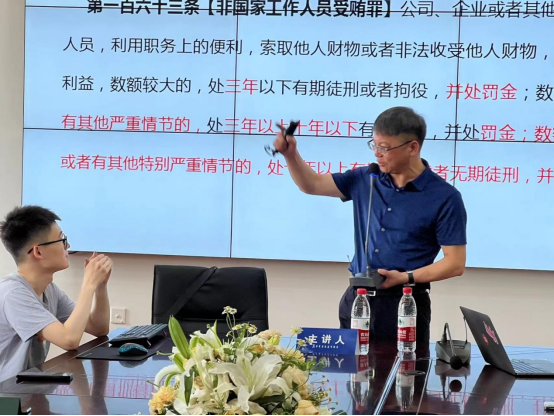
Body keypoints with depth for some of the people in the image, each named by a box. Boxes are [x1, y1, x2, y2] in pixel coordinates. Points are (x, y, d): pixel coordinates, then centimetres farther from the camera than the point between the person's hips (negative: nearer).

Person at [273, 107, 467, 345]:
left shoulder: (444, 197, -10)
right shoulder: (365, 180, 5)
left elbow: (455, 264, -10)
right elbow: (312, 185, 15)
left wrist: (405, 277, -20)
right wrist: (291, 154, -3)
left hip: (404, 304, -5)